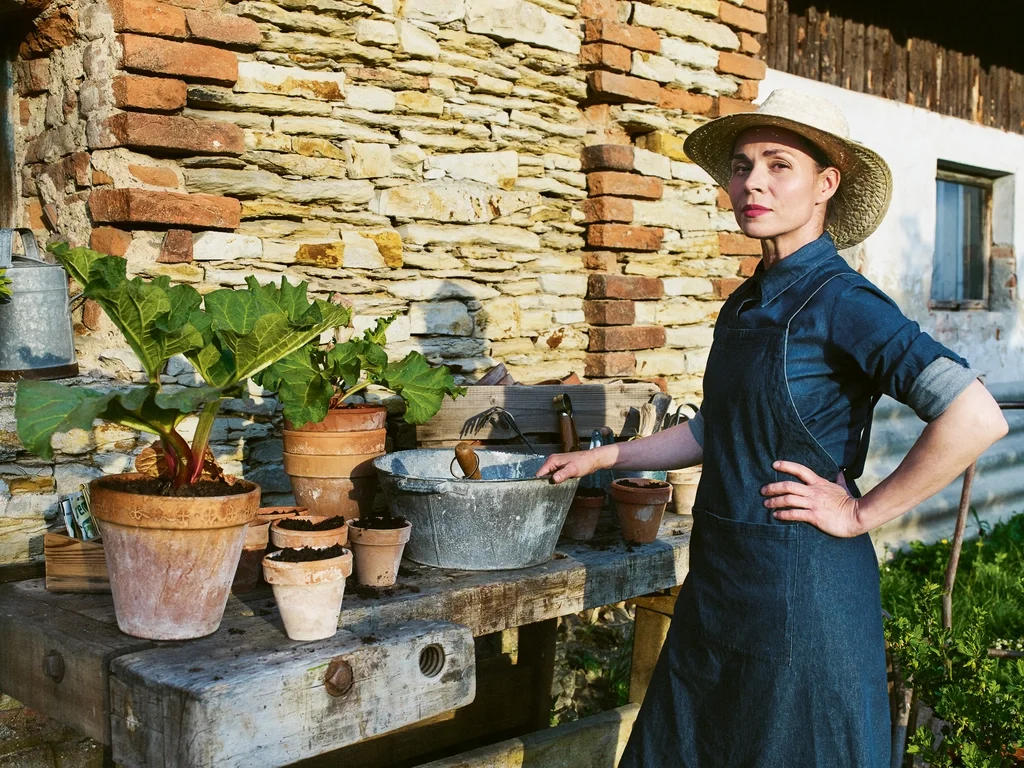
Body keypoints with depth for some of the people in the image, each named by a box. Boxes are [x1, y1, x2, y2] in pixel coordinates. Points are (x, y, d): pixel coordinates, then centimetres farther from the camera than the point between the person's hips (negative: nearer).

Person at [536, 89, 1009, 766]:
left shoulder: (840, 301, -15)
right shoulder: (745, 303, 9)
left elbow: (977, 418, -26)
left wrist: (863, 514, -18)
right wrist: (606, 457, 21)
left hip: (801, 582, -8)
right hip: (722, 580, 8)